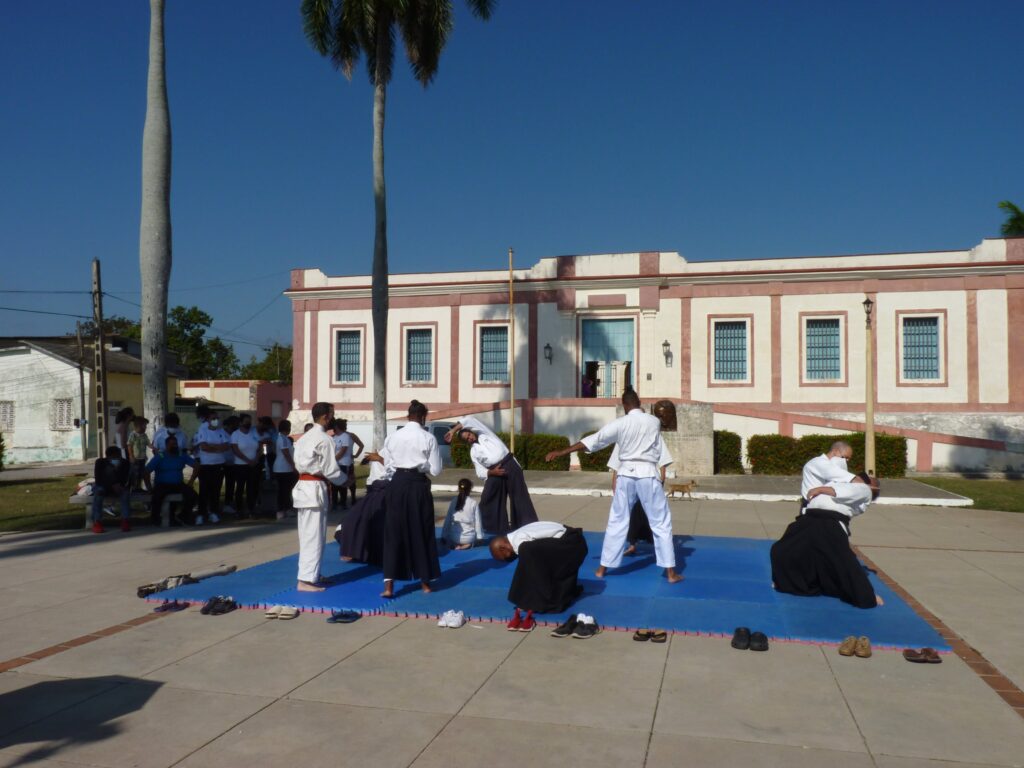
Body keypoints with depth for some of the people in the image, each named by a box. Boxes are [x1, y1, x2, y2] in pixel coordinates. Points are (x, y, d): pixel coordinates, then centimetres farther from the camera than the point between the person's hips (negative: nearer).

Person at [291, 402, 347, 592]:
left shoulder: (304, 437, 14)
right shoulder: (324, 439, -14)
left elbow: (299, 463, 15)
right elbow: (330, 470, -14)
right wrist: (345, 480, 2)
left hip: (303, 486, 10)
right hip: (315, 489, -10)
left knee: (308, 534, 15)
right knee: (314, 536, -5)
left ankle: (311, 574, 24)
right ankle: (306, 580, -4)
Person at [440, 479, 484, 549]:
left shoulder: (453, 501, -2)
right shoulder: (474, 503, -8)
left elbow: (447, 520, 1)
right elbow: (478, 521, -4)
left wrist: (444, 536, 8)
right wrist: (480, 537, 9)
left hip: (454, 538, 2)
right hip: (469, 537, -2)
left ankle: (455, 545, 6)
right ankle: (467, 545, 3)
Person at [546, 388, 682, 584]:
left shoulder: (619, 424, -5)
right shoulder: (654, 421, -3)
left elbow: (592, 440, -3)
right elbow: (658, 453, 9)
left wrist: (561, 452, 1)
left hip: (626, 475, 1)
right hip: (648, 475, -1)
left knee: (617, 522, 12)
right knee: (661, 522, 7)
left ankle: (603, 568, 17)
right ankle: (670, 572, 7)